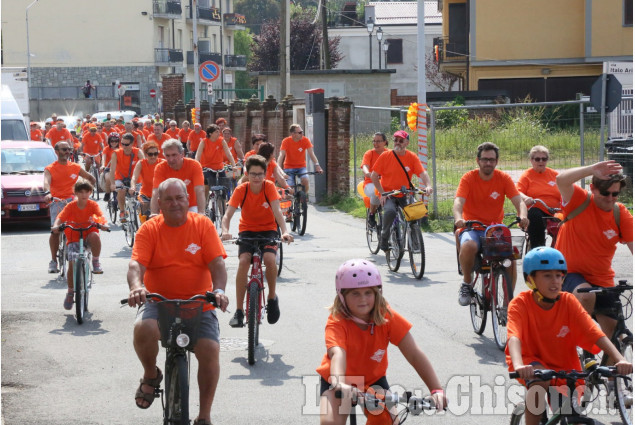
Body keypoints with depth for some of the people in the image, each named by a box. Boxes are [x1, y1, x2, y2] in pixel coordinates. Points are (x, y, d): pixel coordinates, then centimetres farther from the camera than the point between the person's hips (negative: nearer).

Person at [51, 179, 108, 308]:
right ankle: (70, 292, 2)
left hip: (88, 236, 0)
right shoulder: (71, 206, -4)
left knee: (95, 236, -37)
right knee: (72, 264, -17)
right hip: (74, 239, 0)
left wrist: (102, 223, -41)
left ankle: (96, 262, -14)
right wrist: (56, 226, -39)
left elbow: (101, 216, -17)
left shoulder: (92, 205, -3)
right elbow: (60, 217, -17)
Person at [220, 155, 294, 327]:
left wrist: (284, 231, -41)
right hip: (247, 230, 0)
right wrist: (225, 231, -42)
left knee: (270, 258, -29)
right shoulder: (241, 190, -13)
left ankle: (272, 297, -1)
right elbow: (228, 214, -21)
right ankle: (239, 311, -19)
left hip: (268, 230, 0)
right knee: (243, 261, -25)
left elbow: (277, 211, -24)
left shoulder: (269, 187, -13)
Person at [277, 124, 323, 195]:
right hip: (289, 167, -1)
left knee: (305, 180, -26)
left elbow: (311, 154, -17)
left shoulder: (305, 140, -12)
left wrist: (317, 165, -32)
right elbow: (281, 155, -22)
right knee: (290, 187, -16)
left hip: (301, 167, 1)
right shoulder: (286, 141, -15)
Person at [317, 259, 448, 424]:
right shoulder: (337, 322, -27)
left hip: (373, 379, 2)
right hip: (336, 380, -2)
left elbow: (415, 355, -23)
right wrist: (339, 384, -68)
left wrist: (436, 390, -35)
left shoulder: (387, 317, -20)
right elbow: (337, 354, -47)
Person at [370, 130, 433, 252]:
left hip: (405, 195, 2)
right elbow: (374, 176, -1)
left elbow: (422, 173, -10)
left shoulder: (412, 157, 1)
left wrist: (428, 186, -30)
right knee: (390, 211, -32)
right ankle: (384, 239, -10)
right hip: (388, 195, -2)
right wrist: (382, 193, -9)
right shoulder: (385, 156, -4)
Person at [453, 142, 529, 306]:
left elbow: (519, 201, -9)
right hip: (472, 228, -2)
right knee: (468, 246, -36)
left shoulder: (504, 178, 0)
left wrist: (523, 216, -33)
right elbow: (458, 202, -18)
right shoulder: (468, 178, -5)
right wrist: (458, 218, -42)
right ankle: (466, 283, -10)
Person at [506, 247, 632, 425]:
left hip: (563, 369, 3)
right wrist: (519, 366, -55)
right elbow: (514, 337, -35)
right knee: (539, 380, -35)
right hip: (532, 362, -3)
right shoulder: (520, 303, -18)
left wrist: (620, 360, -38)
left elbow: (597, 335, -21)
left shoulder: (568, 302, -12)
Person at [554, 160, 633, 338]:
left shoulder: (621, 215, -5)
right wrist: (592, 169, -41)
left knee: (613, 329, 0)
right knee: (586, 296, -34)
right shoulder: (580, 201, -13)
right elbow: (561, 180, -32)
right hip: (570, 272, -4)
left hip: (601, 280, 4)